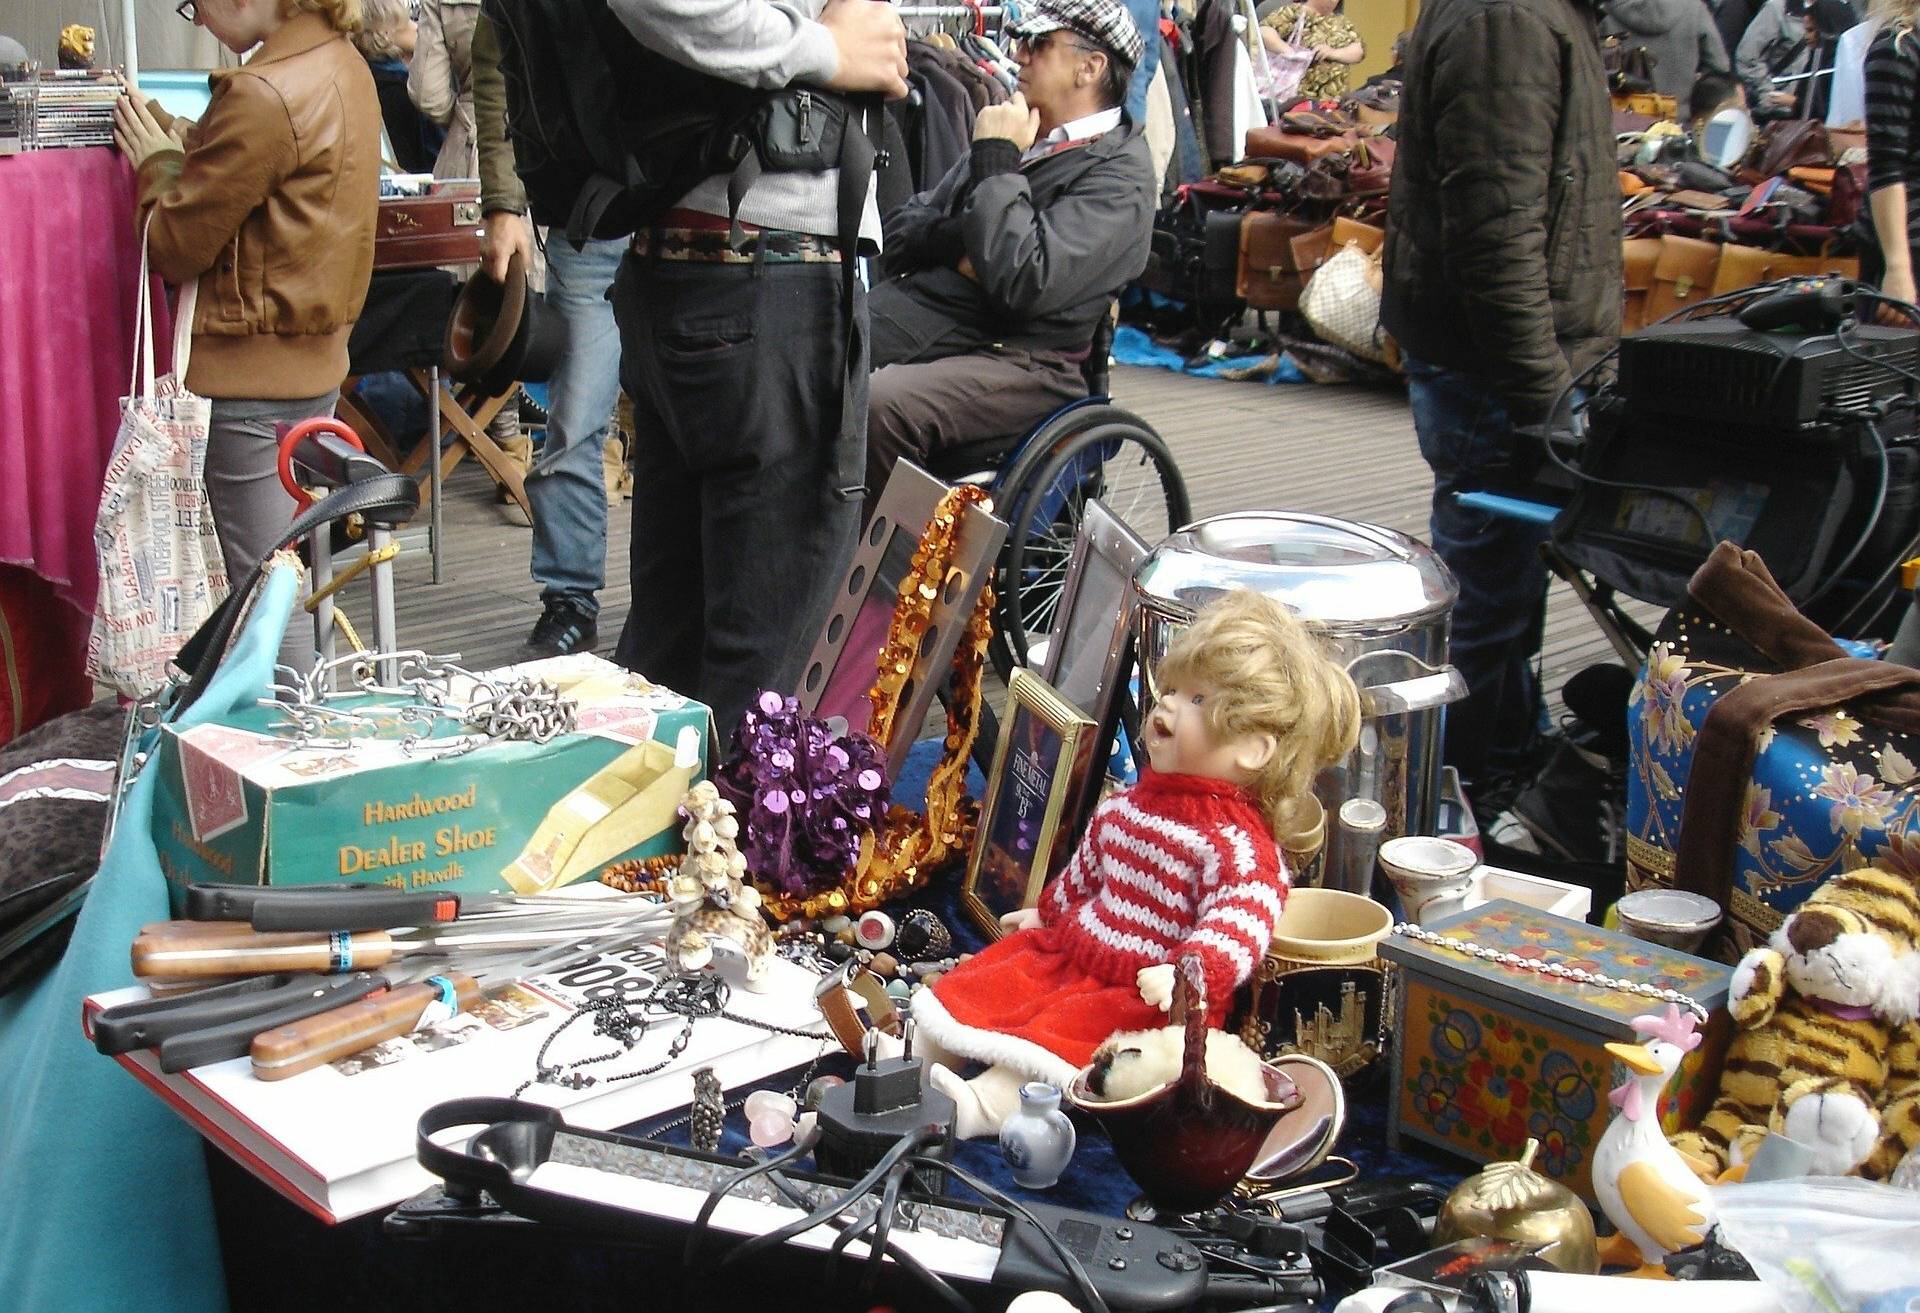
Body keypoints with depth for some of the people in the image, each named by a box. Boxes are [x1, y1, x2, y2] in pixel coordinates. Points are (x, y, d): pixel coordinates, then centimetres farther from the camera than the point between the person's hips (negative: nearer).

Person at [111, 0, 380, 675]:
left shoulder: (261, 96, -19)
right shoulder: (343, 64, 8)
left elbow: (176, 246, -12)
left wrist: (158, 162, 4)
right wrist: (183, 143, 8)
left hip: (253, 373, -9)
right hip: (318, 358, 9)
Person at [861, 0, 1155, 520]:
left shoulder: (1118, 174, -4)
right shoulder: (1011, 134, 19)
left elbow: (1026, 283, -20)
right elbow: (899, 233, 20)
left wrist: (995, 162, -10)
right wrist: (959, 242, -2)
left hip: (1010, 357, -7)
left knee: (878, 406, -35)